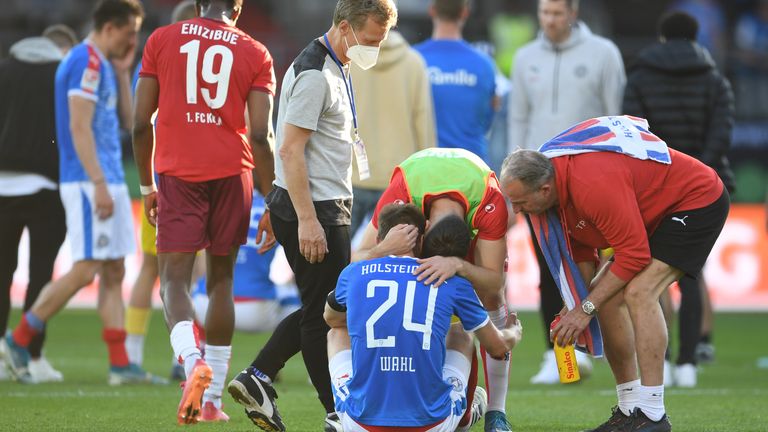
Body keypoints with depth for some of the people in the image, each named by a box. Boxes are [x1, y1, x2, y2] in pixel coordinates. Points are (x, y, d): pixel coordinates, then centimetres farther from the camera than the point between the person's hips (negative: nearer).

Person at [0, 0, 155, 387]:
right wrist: (99, 184, -23)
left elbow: (126, 120, 20)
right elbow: (79, 128, -19)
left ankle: (120, 363, 4)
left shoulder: (103, 64, 17)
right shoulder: (87, 62, -13)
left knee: (113, 272, 6)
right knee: (85, 271, -10)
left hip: (108, 180, 10)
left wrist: (122, 72, 10)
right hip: (88, 182, -10)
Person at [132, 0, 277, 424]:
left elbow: (141, 124, 5)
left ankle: (193, 360, -31)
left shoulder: (162, 40, 5)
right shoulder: (255, 54, 4)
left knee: (174, 281, -2)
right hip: (232, 172, 1)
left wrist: (147, 186, 16)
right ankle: (212, 399, 11)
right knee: (221, 281, 12)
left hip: (178, 174, -1)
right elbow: (261, 136, -3)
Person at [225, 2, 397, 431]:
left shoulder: (335, 70, 15)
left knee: (322, 309, 13)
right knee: (324, 312, -3)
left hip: (328, 207, 10)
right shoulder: (314, 75, -17)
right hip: (312, 210, -10)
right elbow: (291, 150, -21)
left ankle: (257, 378, 16)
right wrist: (307, 220, -24)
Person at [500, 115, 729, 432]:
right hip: (656, 212, 10)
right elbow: (582, 252, 5)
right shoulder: (551, 175, -7)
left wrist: (586, 308, -25)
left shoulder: (594, 185, -37)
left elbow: (634, 255, -31)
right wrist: (576, 307, -6)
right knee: (607, 296, 2)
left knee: (638, 292, -23)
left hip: (699, 201, -10)